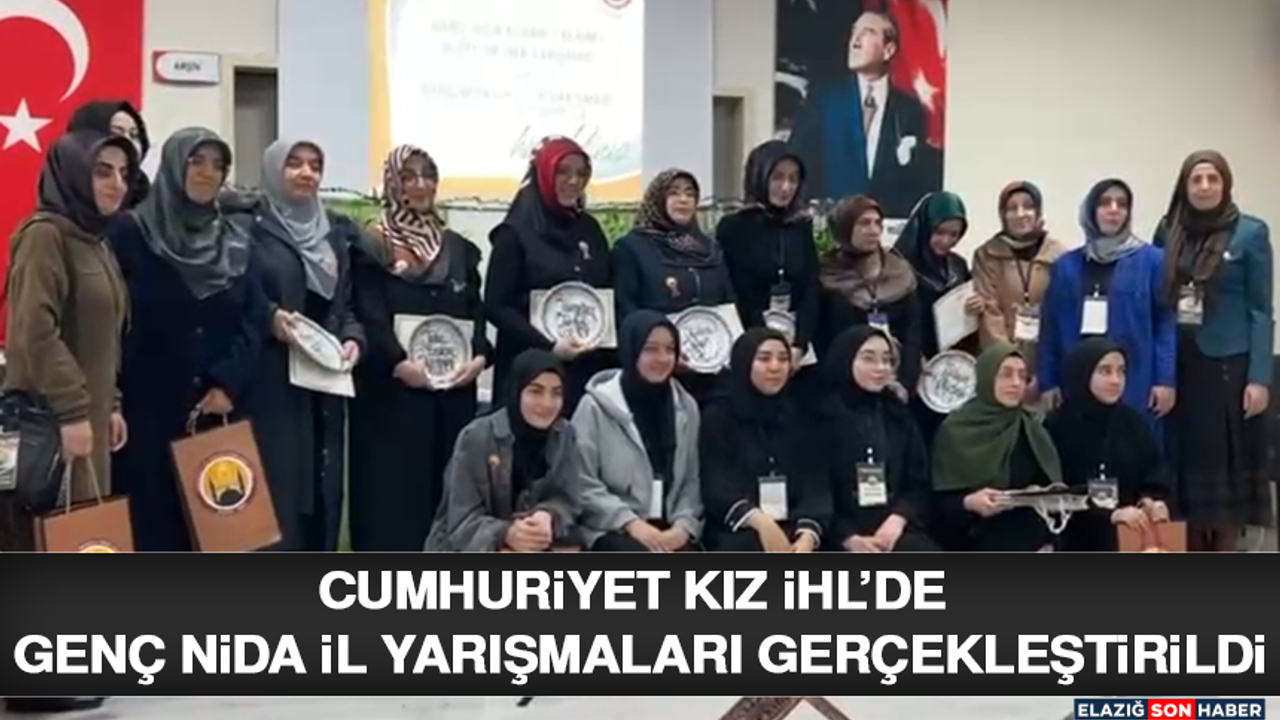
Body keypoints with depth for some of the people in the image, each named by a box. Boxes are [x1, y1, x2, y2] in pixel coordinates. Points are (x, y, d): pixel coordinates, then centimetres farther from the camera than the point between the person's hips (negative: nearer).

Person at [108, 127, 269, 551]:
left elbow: (255, 320, 6)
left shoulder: (237, 241, 13)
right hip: (150, 411, -3)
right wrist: (114, 402, -7)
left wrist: (229, 383, -8)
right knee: (156, 529, -2)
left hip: (222, 409, 4)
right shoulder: (130, 234, 0)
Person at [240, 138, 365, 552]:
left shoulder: (336, 232, 14)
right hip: (270, 383, -5)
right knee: (277, 485, -7)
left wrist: (354, 339, -1)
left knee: (322, 486, 8)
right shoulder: (250, 227, -3)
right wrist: (269, 316, -20)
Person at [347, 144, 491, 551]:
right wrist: (398, 362, -25)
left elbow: (476, 312, 12)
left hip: (453, 386, 5)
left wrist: (479, 356, -7)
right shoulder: (371, 246, -1)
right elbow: (368, 315, -11)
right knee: (392, 483, -4)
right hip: (392, 386, -5)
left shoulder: (458, 248, 15)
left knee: (446, 481, 8)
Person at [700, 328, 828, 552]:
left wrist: (808, 535, -19)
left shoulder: (801, 418, 15)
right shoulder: (718, 417, 6)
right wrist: (761, 522, -27)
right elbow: (717, 487, -6)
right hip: (736, 534, -2)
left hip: (794, 531, 3)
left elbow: (816, 484, 3)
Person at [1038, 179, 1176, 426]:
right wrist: (1047, 382, 3)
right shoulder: (1065, 266, 11)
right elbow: (1051, 327, 9)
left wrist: (1165, 379, -10)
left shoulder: (1153, 260, 2)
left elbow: (1166, 322, -3)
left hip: (1135, 386, -2)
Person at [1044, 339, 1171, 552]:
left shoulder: (1136, 423, 8)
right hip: (1073, 545, -3)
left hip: (1127, 543, 4)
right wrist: (1110, 515, -22)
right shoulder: (1056, 426, -5)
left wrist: (1150, 503, -16)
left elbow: (1155, 481, 7)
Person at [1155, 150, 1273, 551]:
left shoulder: (1250, 233, -2)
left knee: (1226, 460, 1)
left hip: (1227, 363, -3)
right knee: (1185, 457, 6)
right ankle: (1193, 563, 16)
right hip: (1178, 363, 3)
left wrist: (1260, 377, -10)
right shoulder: (1168, 232, 8)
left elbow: (1262, 310, -3)